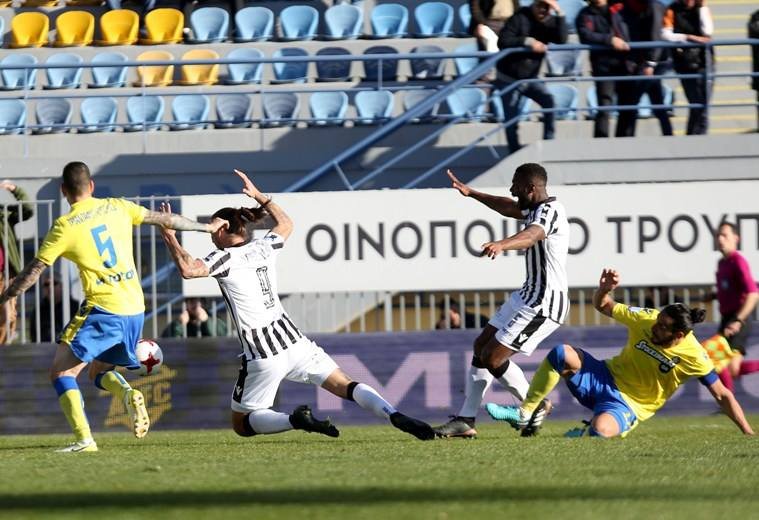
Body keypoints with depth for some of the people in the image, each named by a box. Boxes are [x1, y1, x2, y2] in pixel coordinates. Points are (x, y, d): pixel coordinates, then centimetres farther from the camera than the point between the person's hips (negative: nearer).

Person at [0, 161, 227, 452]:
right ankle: (128, 395, -10)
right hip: (135, 310, 6)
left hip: (102, 311, -6)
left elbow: (33, 271, -2)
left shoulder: (64, 226, -5)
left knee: (61, 372, -1)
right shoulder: (117, 208, 8)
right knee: (99, 373, 23)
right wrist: (207, 227, 30)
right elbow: (164, 220, 16)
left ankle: (83, 439, -18)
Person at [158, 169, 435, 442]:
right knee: (346, 386, 9)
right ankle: (396, 416, -15)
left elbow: (188, 269, -26)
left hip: (261, 356, -5)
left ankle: (295, 420, -19)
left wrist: (169, 235, -16)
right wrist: (259, 196, 36)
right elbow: (285, 223, 32)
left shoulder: (225, 258, -7)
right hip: (293, 340, 5)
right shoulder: (263, 247, 9)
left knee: (242, 425, 8)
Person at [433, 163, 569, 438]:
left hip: (544, 303, -11)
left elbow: (531, 235, -43)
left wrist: (501, 245, -62)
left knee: (492, 357, -11)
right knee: (481, 346, 12)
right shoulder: (537, 209, 12)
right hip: (528, 295, 11)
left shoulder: (550, 211, -20)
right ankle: (465, 421, 15)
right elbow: (509, 208, 34)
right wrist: (471, 193, 40)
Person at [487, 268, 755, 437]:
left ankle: (587, 432, -1)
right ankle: (524, 414, -13)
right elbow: (603, 306, 4)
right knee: (561, 354, -26)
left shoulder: (692, 356, -20)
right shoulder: (646, 320, -10)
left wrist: (749, 434, -17)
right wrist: (605, 289, -20)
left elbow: (722, 396, -13)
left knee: (600, 430, -40)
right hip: (606, 378, 4)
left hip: (627, 406, -4)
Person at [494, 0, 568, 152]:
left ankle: (549, 143, -12)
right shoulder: (520, 18, -16)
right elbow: (503, 41, -25)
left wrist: (559, 14, -28)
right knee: (512, 120, 1)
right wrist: (528, 42, -35)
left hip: (531, 77, 3)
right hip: (509, 78, -3)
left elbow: (562, 39, -21)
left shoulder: (549, 22, -3)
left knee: (548, 100, -20)